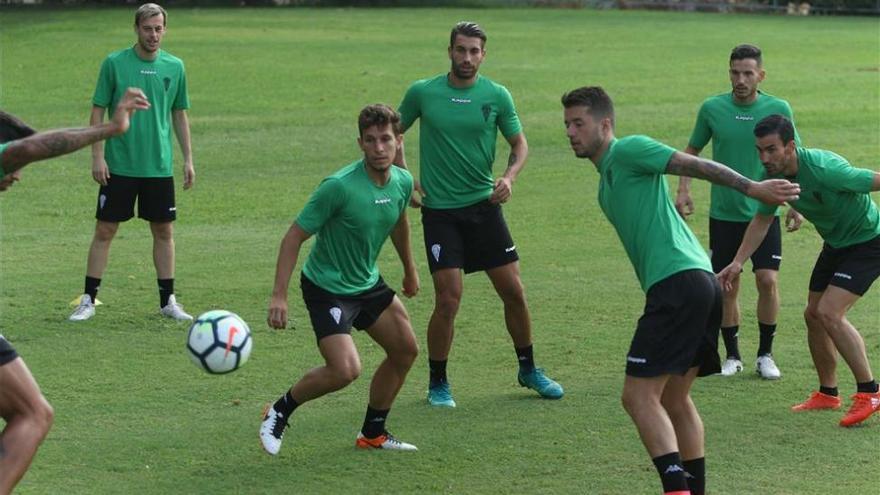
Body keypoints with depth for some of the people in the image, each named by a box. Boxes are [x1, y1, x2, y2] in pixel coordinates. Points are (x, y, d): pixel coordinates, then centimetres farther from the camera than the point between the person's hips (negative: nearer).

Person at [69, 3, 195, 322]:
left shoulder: (175, 67, 4)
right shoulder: (115, 63, -5)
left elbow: (180, 115, 12)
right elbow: (98, 111, -2)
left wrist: (188, 159, 8)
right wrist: (97, 156, -9)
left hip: (159, 166, 3)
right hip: (119, 165, -3)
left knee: (164, 232, 6)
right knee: (104, 230, 0)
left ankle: (168, 301, 16)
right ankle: (88, 300, 7)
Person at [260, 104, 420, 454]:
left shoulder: (402, 182, -5)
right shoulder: (339, 186, -27)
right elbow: (295, 236, -21)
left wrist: (409, 269, 32)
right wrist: (279, 296, -25)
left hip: (368, 282, 8)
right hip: (326, 288, -8)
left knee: (406, 350, 10)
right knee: (345, 370, -20)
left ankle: (373, 433, 26)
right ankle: (280, 412, 5)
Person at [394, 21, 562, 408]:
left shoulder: (497, 96, -1)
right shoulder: (422, 93, -4)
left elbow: (520, 144, 8)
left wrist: (509, 177, -11)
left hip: (484, 206, 2)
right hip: (439, 212, -2)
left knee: (514, 292, 5)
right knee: (448, 299, -9)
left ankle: (528, 369, 26)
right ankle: (437, 383, 8)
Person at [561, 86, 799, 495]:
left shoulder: (627, 151, -1)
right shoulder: (606, 184, 27)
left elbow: (694, 165, -10)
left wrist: (751, 188, -20)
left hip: (679, 282, -10)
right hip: (701, 284, 10)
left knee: (639, 396, -12)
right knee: (674, 399, 16)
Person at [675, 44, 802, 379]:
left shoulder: (778, 109, -4)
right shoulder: (712, 108, -3)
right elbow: (692, 150, 11)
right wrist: (683, 189, -1)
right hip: (723, 214, 1)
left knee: (768, 281, -10)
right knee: (727, 288, 4)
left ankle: (765, 355, 6)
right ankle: (732, 356, 20)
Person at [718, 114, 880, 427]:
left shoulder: (824, 169, -34)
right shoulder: (774, 176, -9)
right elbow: (762, 219, 7)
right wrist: (738, 262, 1)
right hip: (835, 245, 8)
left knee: (829, 313, -20)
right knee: (813, 315, 9)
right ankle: (827, 394, 26)